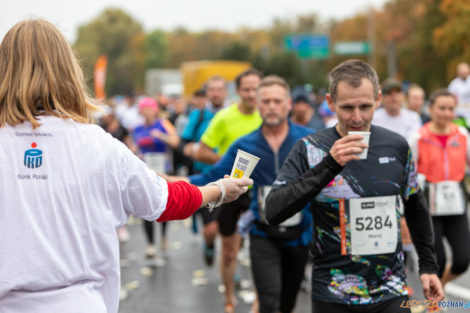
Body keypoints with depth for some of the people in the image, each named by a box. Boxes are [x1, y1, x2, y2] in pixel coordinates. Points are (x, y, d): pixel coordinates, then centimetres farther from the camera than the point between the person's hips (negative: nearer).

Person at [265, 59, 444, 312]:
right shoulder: (309, 149, -8)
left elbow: (415, 209, 15)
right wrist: (328, 166, -27)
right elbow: (273, 213, -20)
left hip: (391, 293, 2)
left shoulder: (396, 146, 1)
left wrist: (428, 266, 13)